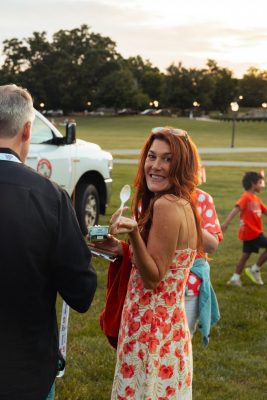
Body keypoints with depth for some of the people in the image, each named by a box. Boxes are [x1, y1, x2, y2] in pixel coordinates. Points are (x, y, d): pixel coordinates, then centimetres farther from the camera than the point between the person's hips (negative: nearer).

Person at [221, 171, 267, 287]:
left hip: (253, 232, 9)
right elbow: (236, 209, -27)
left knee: (246, 254, 11)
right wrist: (226, 223, -38)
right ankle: (255, 270, 4)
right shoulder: (246, 197, -15)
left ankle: (235, 278, 15)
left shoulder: (255, 198, 14)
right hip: (251, 232, -9)